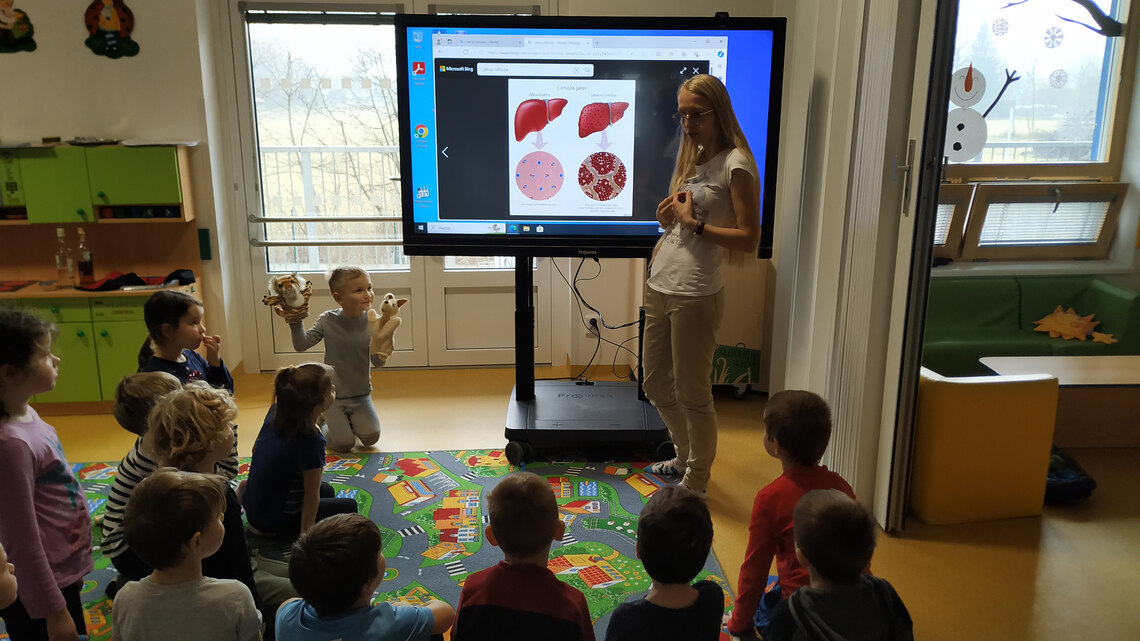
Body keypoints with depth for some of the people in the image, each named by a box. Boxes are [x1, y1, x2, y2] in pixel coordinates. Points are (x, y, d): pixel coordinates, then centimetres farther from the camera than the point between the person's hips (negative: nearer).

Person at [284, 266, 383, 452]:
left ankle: (352, 421, 21)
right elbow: (301, 345, -10)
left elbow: (377, 363, -13)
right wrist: (296, 321, -23)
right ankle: (327, 424, 25)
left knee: (371, 437, -12)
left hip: (361, 395, 1)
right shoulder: (328, 320, -9)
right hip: (333, 395, -1)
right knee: (343, 444, -9)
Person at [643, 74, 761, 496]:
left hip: (696, 295, -9)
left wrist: (694, 224, -14)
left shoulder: (735, 165, -10)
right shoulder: (690, 159, 15)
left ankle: (696, 483, 20)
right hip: (660, 287, 9)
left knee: (692, 393, 3)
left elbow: (748, 239, -15)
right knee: (657, 386, 18)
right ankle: (686, 458, 40)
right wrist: (668, 216, 2)